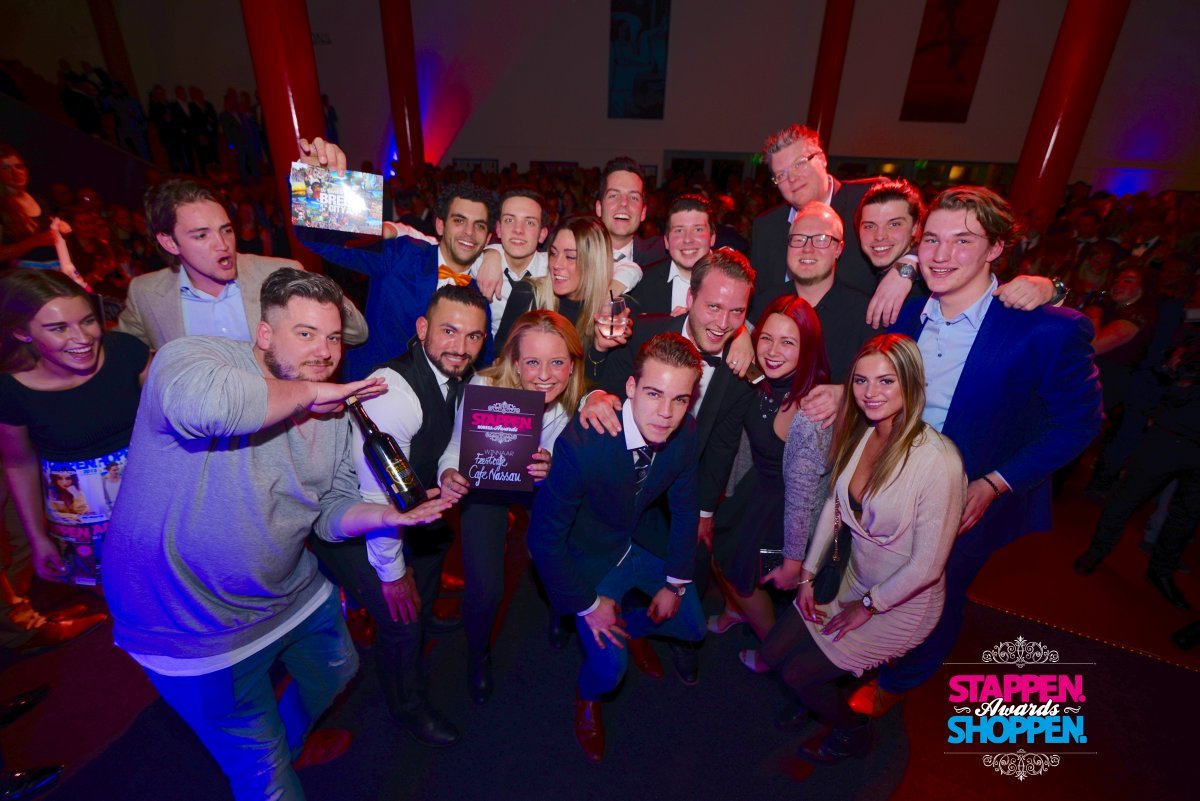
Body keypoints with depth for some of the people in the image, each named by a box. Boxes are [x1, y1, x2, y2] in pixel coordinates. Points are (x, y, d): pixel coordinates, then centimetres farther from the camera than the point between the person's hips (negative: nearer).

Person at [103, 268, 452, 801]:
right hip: (198, 627, -7)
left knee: (335, 669, 32)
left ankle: (292, 745, 63)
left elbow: (331, 512, 3)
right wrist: (306, 392, -31)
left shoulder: (334, 414, -1)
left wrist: (388, 516, -17)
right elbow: (203, 402, -48)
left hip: (294, 596, 7)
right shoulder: (191, 355, -22)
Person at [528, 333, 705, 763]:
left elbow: (685, 508, -3)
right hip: (588, 560, -5)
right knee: (610, 667, -8)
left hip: (641, 545, 5)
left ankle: (629, 627, 43)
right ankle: (587, 700, 30)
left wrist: (675, 584, 1)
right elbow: (544, 538, -26)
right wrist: (587, 604, -16)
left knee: (692, 625, 12)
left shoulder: (685, 433, -21)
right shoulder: (582, 443, -38)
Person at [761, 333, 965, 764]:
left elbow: (927, 565, -23)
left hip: (902, 605, -5)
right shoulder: (862, 434, -11)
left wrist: (868, 607, -10)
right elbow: (834, 504, 1)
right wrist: (807, 574, 2)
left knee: (798, 672, 2)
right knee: (773, 653, 9)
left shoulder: (939, 462, -31)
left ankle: (852, 731, 35)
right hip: (851, 582, 6)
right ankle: (816, 695, 43)